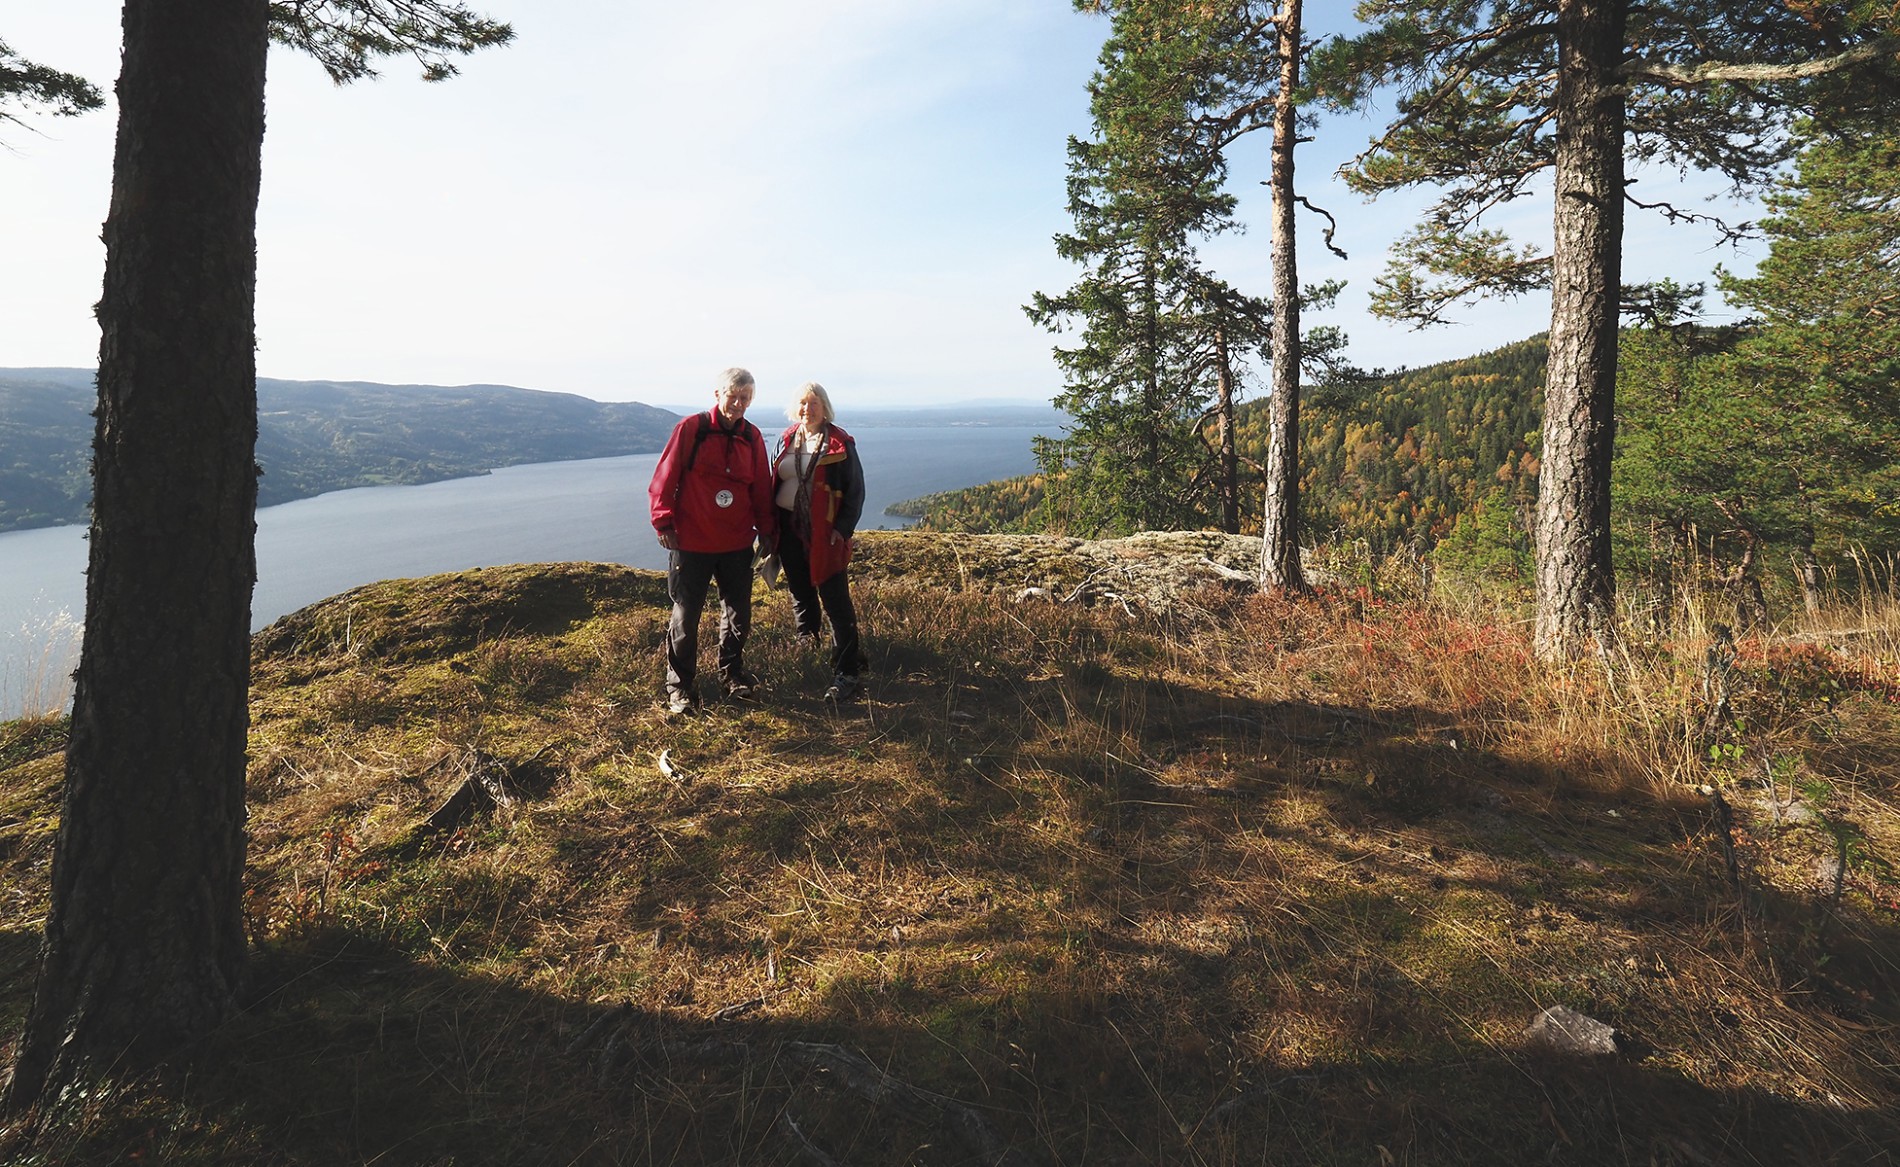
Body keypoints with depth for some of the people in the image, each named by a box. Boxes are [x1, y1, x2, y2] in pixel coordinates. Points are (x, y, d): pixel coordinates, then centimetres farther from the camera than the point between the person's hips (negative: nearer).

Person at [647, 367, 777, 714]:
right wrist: (664, 522, -10)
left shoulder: (752, 437, 6)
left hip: (738, 543, 4)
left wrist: (766, 529, 12)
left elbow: (762, 487, 12)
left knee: (739, 613, 13)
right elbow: (664, 479, -6)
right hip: (691, 542, -4)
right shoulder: (691, 428, -7)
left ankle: (732, 672, 34)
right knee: (685, 616, 3)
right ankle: (680, 686, 17)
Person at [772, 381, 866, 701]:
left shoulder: (840, 443, -5)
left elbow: (856, 489, -5)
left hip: (824, 532, -5)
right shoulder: (785, 439, 10)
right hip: (788, 528, 6)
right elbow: (774, 482, 17)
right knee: (800, 595, 16)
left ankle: (848, 673, -6)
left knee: (836, 601, -8)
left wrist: (843, 529, -13)